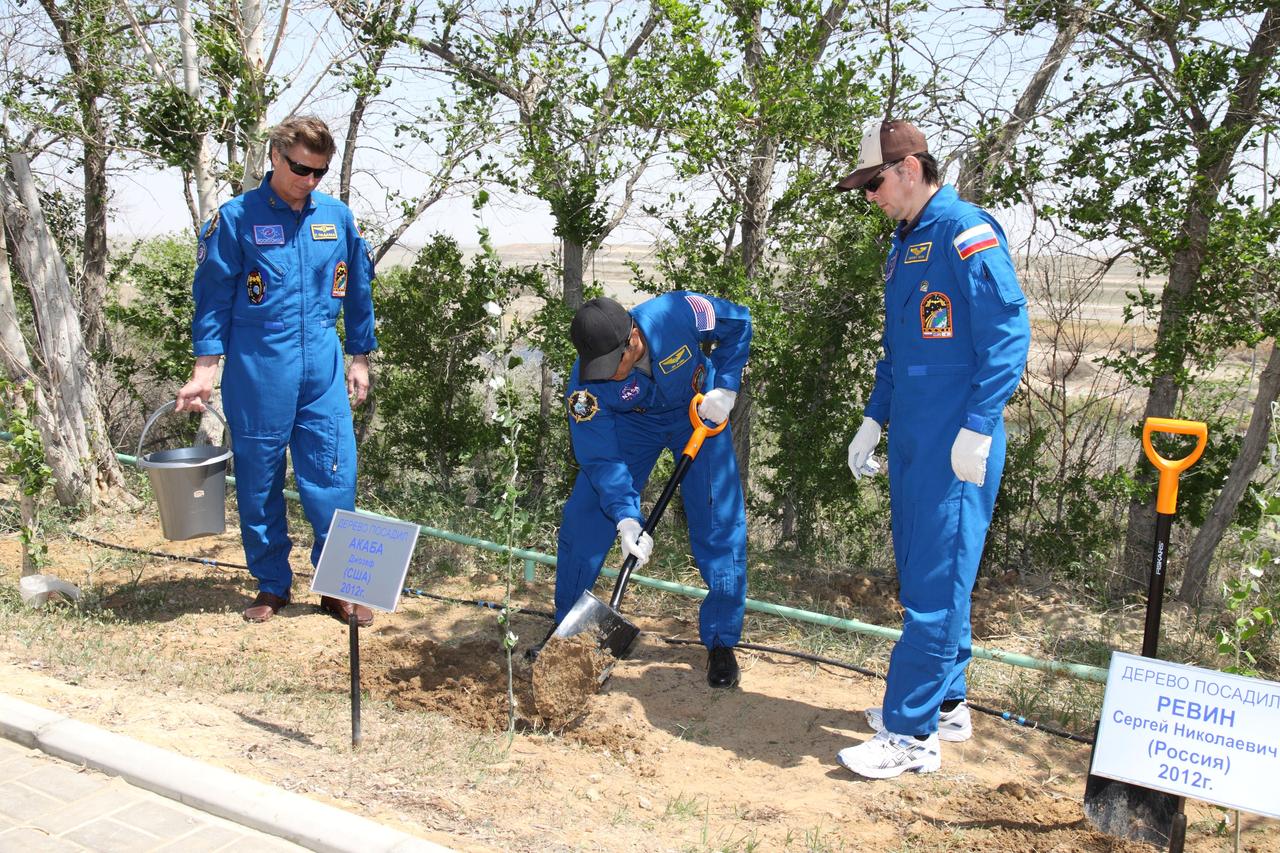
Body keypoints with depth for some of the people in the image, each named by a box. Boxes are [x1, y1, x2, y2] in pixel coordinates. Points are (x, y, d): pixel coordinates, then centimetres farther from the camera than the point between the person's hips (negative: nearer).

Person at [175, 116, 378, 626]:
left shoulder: (337, 217, 6)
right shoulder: (236, 218, -3)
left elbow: (358, 292, 14)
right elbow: (213, 297, -2)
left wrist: (360, 359, 13)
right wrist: (205, 370, -7)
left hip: (324, 371, 2)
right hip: (258, 370, -2)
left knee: (333, 479, 1)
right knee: (259, 482, 8)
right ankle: (272, 585, 23)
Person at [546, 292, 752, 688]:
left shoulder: (678, 314, -36)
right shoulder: (586, 386, -32)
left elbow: (738, 323, -16)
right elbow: (602, 459, -28)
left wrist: (725, 387, -23)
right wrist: (626, 519, -39)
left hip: (698, 412, 0)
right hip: (629, 422, 1)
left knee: (721, 524, -8)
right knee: (582, 519, -4)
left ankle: (721, 643, 8)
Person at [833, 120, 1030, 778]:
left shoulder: (966, 231, -11)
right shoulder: (902, 246, 18)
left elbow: (1008, 333, -17)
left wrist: (978, 429, -20)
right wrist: (873, 420, 18)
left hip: (957, 445, -9)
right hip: (910, 440, 10)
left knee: (935, 584, -5)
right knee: (922, 576, 16)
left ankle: (911, 735, 2)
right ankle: (945, 704, 29)